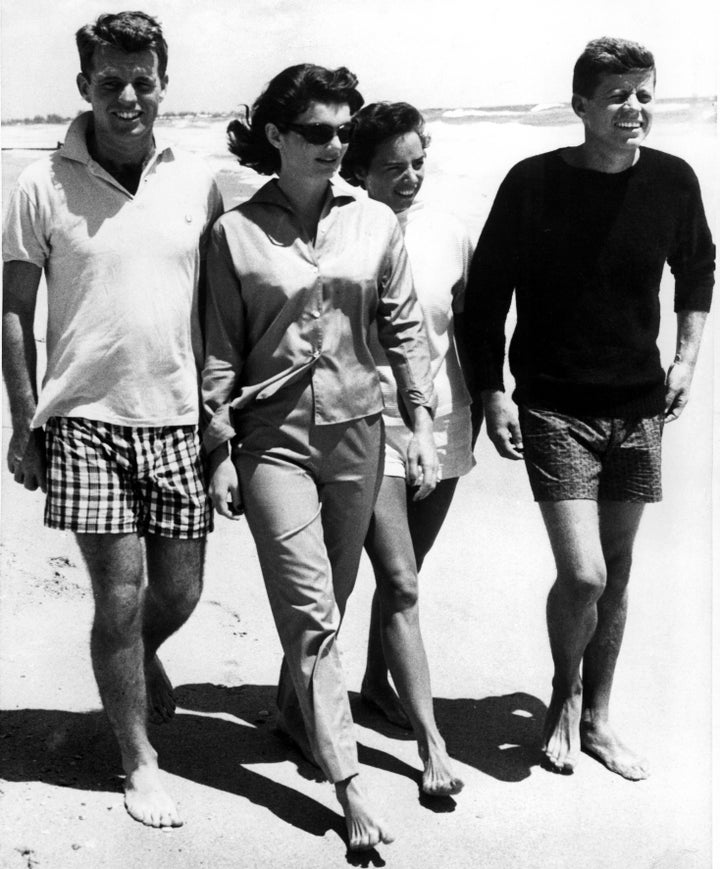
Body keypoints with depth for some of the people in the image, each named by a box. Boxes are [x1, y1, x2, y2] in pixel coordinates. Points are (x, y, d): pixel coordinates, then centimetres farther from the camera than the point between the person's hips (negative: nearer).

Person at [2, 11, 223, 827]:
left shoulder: (196, 183, 3)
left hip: (178, 419, 3)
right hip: (85, 419, -2)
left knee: (179, 589, 10)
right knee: (120, 593, -1)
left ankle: (140, 657, 46)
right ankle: (139, 760, 18)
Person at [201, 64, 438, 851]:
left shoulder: (375, 223, 3)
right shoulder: (235, 232, -3)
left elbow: (404, 328, 8)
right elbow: (219, 351, -1)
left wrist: (421, 420, 3)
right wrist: (218, 449, -3)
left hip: (355, 429, 3)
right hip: (273, 436, -3)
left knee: (327, 601, 14)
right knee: (312, 614, -6)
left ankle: (293, 714, 40)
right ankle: (349, 786, 1)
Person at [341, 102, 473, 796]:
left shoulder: (447, 234, 2)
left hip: (442, 426, 5)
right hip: (369, 427, -4)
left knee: (401, 575, 17)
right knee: (401, 586, -6)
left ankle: (376, 681, 40)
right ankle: (431, 742, 1)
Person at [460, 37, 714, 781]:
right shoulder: (533, 183, -10)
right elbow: (486, 293, -2)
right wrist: (492, 393, -7)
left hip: (638, 408, 4)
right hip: (554, 407, -3)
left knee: (616, 573, 11)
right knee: (582, 576, -11)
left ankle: (595, 718, 30)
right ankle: (564, 695, 21)